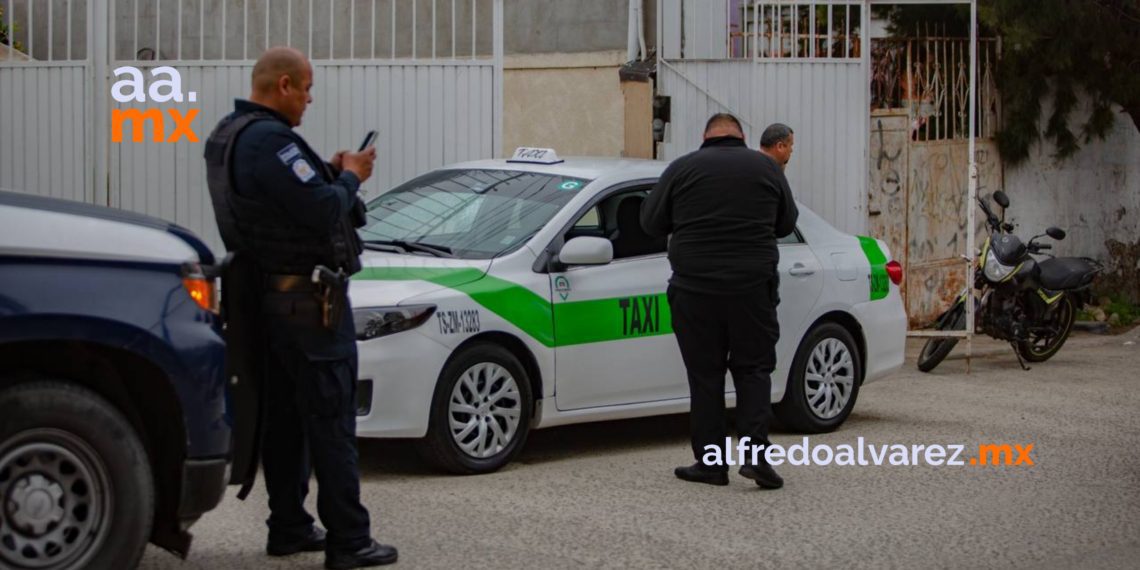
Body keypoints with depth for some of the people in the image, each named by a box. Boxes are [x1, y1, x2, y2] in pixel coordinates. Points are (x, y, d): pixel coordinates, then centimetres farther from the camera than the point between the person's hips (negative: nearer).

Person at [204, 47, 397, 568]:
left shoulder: (226, 136, 13)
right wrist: (350, 177, -7)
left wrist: (329, 171, 6)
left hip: (269, 295, 10)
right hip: (308, 299, -10)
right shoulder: (269, 139, -20)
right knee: (330, 421, -6)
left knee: (285, 417, 15)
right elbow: (322, 210, -24)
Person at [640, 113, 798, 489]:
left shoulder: (682, 169, 0)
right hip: (753, 287, 1)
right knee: (753, 369, 9)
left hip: (695, 287, -1)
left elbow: (651, 223, 5)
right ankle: (756, 451, -6)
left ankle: (710, 462, 6)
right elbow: (787, 224, 15)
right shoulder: (766, 168, 5)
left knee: (705, 374, 6)